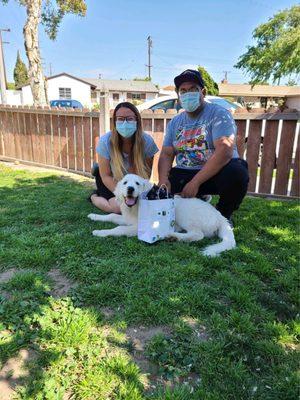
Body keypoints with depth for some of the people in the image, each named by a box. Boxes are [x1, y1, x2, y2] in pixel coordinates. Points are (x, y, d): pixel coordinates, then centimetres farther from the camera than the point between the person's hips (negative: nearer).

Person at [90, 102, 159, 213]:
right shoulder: (105, 141, -25)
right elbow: (106, 176, -18)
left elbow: (147, 173, -10)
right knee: (118, 206, -23)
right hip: (111, 182, -3)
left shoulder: (147, 141, -23)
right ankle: (94, 197, 9)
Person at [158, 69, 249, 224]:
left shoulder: (219, 114, -7)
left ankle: (223, 214, -5)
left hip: (216, 172, -4)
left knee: (236, 172, -35)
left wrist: (195, 182, -27)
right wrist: (163, 180, -17)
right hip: (184, 173, 4)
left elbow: (225, 151, -22)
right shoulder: (174, 122, 11)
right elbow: (166, 155, 6)